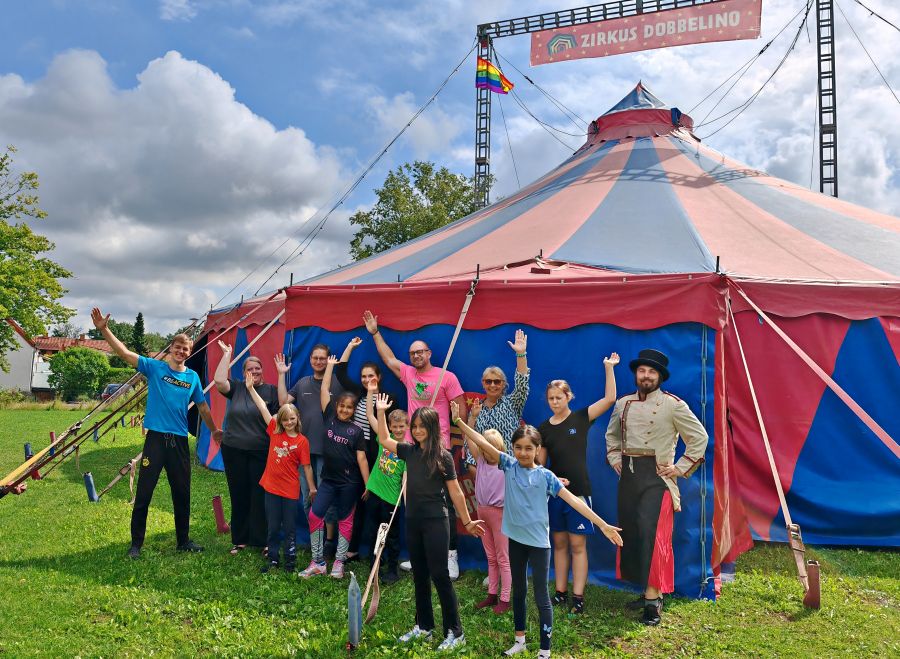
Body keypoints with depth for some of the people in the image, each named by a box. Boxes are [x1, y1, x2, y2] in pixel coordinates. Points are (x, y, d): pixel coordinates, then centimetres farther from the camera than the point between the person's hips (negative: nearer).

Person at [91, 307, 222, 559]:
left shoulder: (193, 377, 7)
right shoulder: (154, 367, -1)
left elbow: (202, 407, 19)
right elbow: (125, 353, -13)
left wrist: (214, 430, 27)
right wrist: (104, 329, -24)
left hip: (180, 441, 3)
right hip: (156, 438, -3)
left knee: (182, 494, 11)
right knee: (144, 493, 0)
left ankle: (183, 540, 25)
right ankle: (136, 543, 13)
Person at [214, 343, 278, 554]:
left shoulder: (271, 390, 2)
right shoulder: (236, 387, 6)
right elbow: (218, 380, -12)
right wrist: (227, 354, -7)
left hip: (261, 452, -2)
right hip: (233, 450, 2)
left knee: (260, 496, 1)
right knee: (238, 495, 10)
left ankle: (261, 540, 13)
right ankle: (239, 539, 23)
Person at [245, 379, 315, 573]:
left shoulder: (302, 441, -8)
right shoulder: (274, 432, 0)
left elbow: (306, 466, -4)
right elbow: (263, 408, -1)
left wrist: (312, 488, -2)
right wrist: (251, 388, 0)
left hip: (290, 490, -3)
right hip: (271, 486, 3)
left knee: (289, 527, 8)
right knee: (272, 526, 13)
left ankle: (290, 559, 20)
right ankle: (272, 558, 25)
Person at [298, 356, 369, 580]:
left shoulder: (356, 430, -4)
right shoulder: (330, 418, 2)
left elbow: (361, 458, -4)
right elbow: (324, 390, 3)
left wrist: (368, 485, -7)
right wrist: (330, 365, 7)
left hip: (349, 482, -2)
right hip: (328, 479, 3)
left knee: (345, 520, 7)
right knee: (315, 515, -6)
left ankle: (339, 562, 17)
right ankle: (317, 562, 5)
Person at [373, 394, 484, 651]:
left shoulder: (442, 456, -9)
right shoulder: (410, 451, 5)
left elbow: (455, 492, -5)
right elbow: (384, 440, 16)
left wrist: (467, 521, -2)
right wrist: (381, 411, 9)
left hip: (436, 522, -5)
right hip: (413, 521, 6)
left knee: (439, 575, -4)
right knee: (419, 576, 14)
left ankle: (455, 633, 4)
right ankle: (424, 626, 26)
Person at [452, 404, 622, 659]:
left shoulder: (545, 475, -9)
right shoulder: (509, 465, -3)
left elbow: (573, 500, -12)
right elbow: (482, 442, -8)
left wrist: (603, 525, -17)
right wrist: (458, 420, -16)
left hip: (538, 542, -3)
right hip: (516, 539, 3)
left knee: (541, 597, 2)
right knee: (518, 591, 19)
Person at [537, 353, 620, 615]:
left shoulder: (580, 418, -2)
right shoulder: (544, 428, 5)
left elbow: (610, 399, -11)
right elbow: (539, 464, 8)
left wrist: (609, 368, -15)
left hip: (578, 491, -3)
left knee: (577, 545, 0)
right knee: (559, 544, 10)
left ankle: (578, 597, 5)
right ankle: (560, 593, 19)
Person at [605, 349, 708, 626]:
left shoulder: (673, 405, -7)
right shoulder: (623, 404, 9)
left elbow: (699, 437, -2)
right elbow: (612, 434, 26)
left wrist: (681, 468, -5)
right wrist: (615, 459, 12)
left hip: (656, 477, -6)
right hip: (628, 476, 6)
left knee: (653, 535, -12)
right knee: (631, 534, 9)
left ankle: (654, 598, -3)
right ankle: (647, 592, 22)